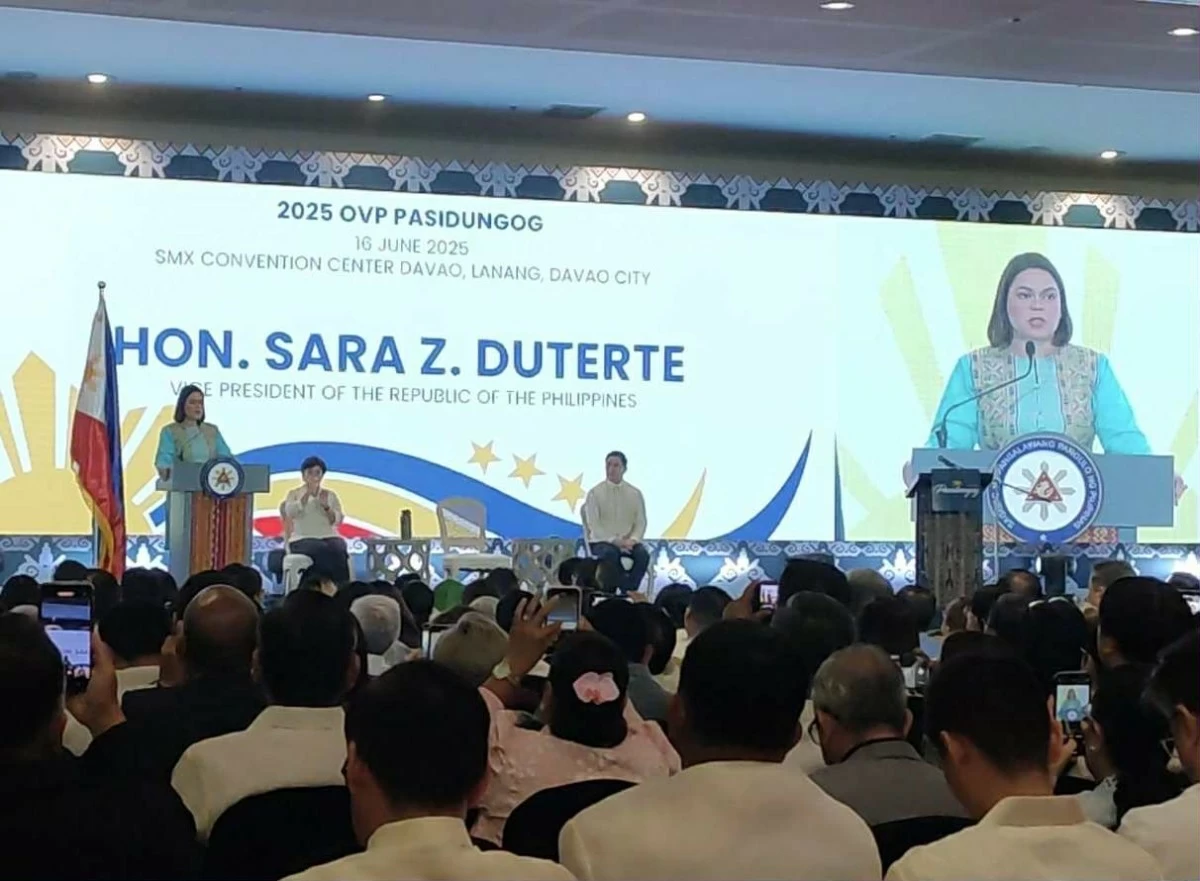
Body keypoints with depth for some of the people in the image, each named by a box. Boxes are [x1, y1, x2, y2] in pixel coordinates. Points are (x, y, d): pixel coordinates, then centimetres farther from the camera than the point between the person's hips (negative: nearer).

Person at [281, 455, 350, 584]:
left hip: (329, 537, 2)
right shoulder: (293, 494, 12)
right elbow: (290, 512, -9)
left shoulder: (331, 495, 17)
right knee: (323, 550, -36)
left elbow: (337, 520, 6)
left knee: (338, 550, -34)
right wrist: (307, 494, -14)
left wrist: (326, 506, -11)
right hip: (303, 540, -2)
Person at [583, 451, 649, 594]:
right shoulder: (594, 493, -2)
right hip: (602, 541, -2)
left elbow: (640, 523, 6)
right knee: (610, 553, -37)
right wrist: (615, 541, -20)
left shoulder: (635, 493, 7)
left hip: (628, 542, 3)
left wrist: (632, 540, -15)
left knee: (643, 554, -30)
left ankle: (628, 592, -24)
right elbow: (593, 525, -7)